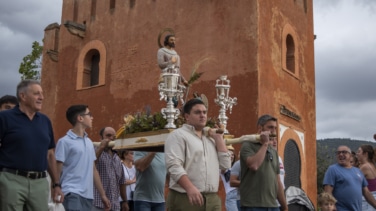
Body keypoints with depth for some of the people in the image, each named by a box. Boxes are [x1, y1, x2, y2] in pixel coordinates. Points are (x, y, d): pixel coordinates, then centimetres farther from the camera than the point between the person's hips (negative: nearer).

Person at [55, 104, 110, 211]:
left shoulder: (89, 142, 15)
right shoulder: (64, 142, -6)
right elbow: (57, 172, -6)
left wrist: (103, 194, 18)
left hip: (88, 195, 7)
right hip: (72, 194, -7)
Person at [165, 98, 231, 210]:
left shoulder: (211, 139, 19)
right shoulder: (178, 135, -2)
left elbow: (225, 164, 10)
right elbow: (173, 165, -15)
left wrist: (218, 137, 8)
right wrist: (190, 188, -27)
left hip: (212, 200, 7)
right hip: (185, 198, -7)